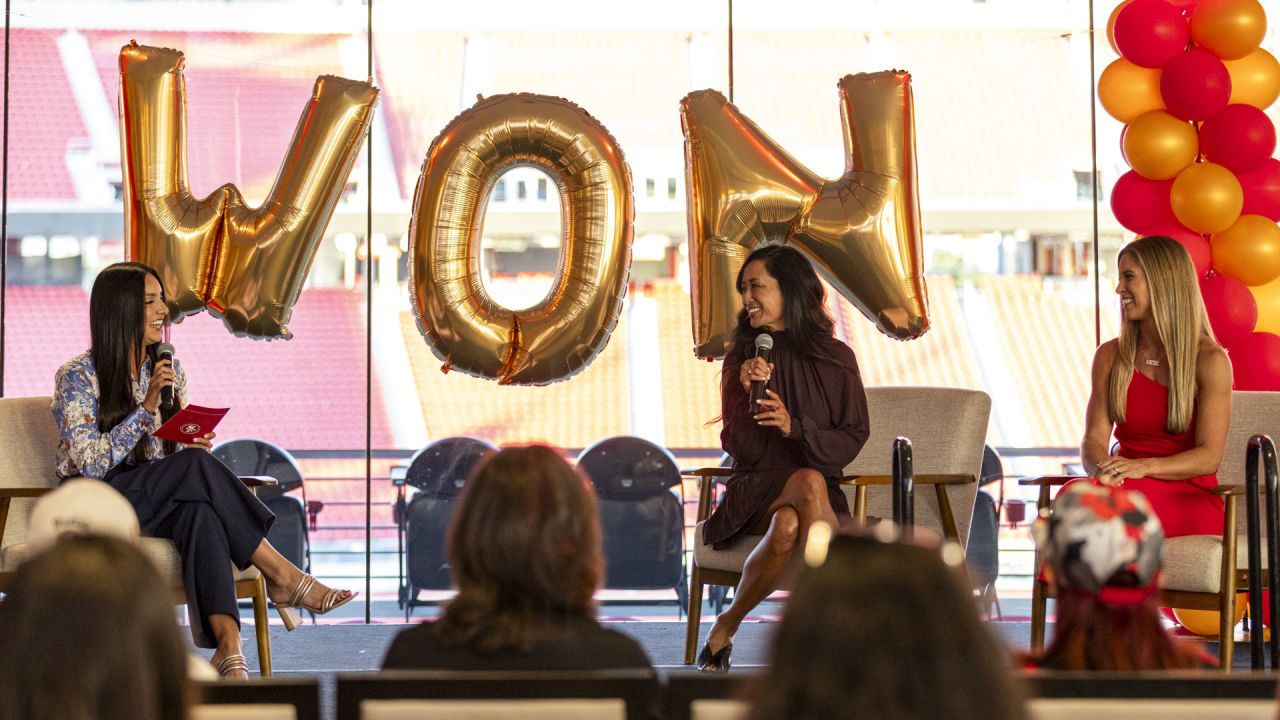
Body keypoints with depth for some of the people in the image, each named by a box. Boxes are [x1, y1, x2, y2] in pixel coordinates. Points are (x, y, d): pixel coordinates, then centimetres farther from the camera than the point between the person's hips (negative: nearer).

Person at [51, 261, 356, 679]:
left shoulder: (169, 371, 12)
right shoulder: (78, 376, -6)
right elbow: (89, 464, -15)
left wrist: (194, 446, -8)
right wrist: (146, 408, -21)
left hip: (153, 503, 4)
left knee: (198, 510, -35)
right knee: (196, 468, -32)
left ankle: (228, 647, -48)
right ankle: (281, 576, -28)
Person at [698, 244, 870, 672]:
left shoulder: (836, 359, 3)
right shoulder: (740, 358, 7)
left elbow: (851, 441, 1)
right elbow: (738, 448, 2)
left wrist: (795, 428, -16)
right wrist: (749, 395, -16)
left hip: (821, 489, 0)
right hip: (757, 489, 0)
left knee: (789, 526, -37)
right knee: (809, 483, -35)